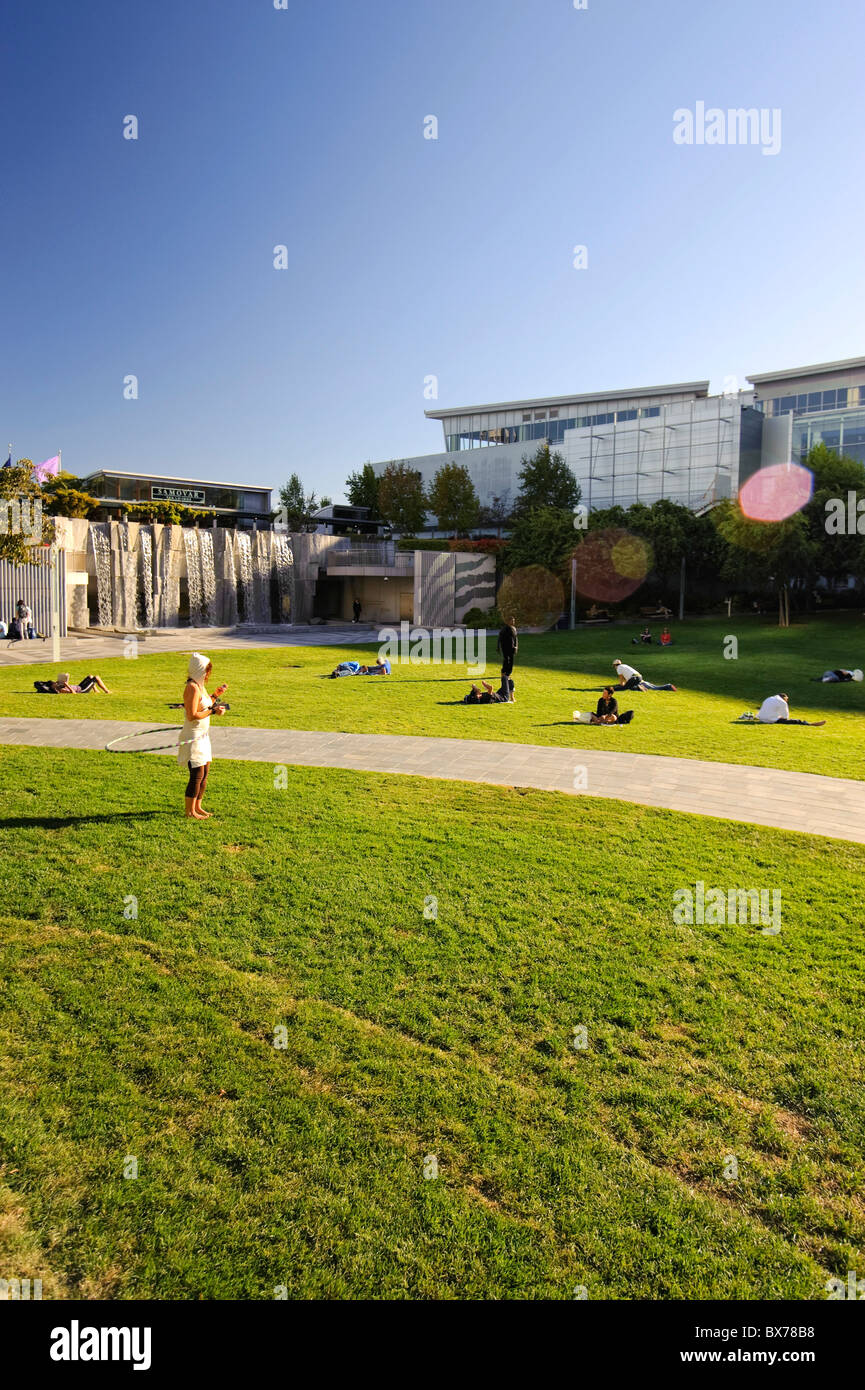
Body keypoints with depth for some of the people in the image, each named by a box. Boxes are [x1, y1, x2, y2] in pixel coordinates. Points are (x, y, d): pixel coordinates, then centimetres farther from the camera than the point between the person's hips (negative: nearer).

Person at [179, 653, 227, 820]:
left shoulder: (200, 686, 12)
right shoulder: (192, 687, -18)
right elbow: (192, 715, -24)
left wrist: (215, 696, 16)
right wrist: (213, 710, -18)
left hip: (202, 736, 10)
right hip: (193, 736, -10)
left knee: (204, 773, 14)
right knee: (197, 774, -5)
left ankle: (198, 807, 25)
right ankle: (190, 811, 5)